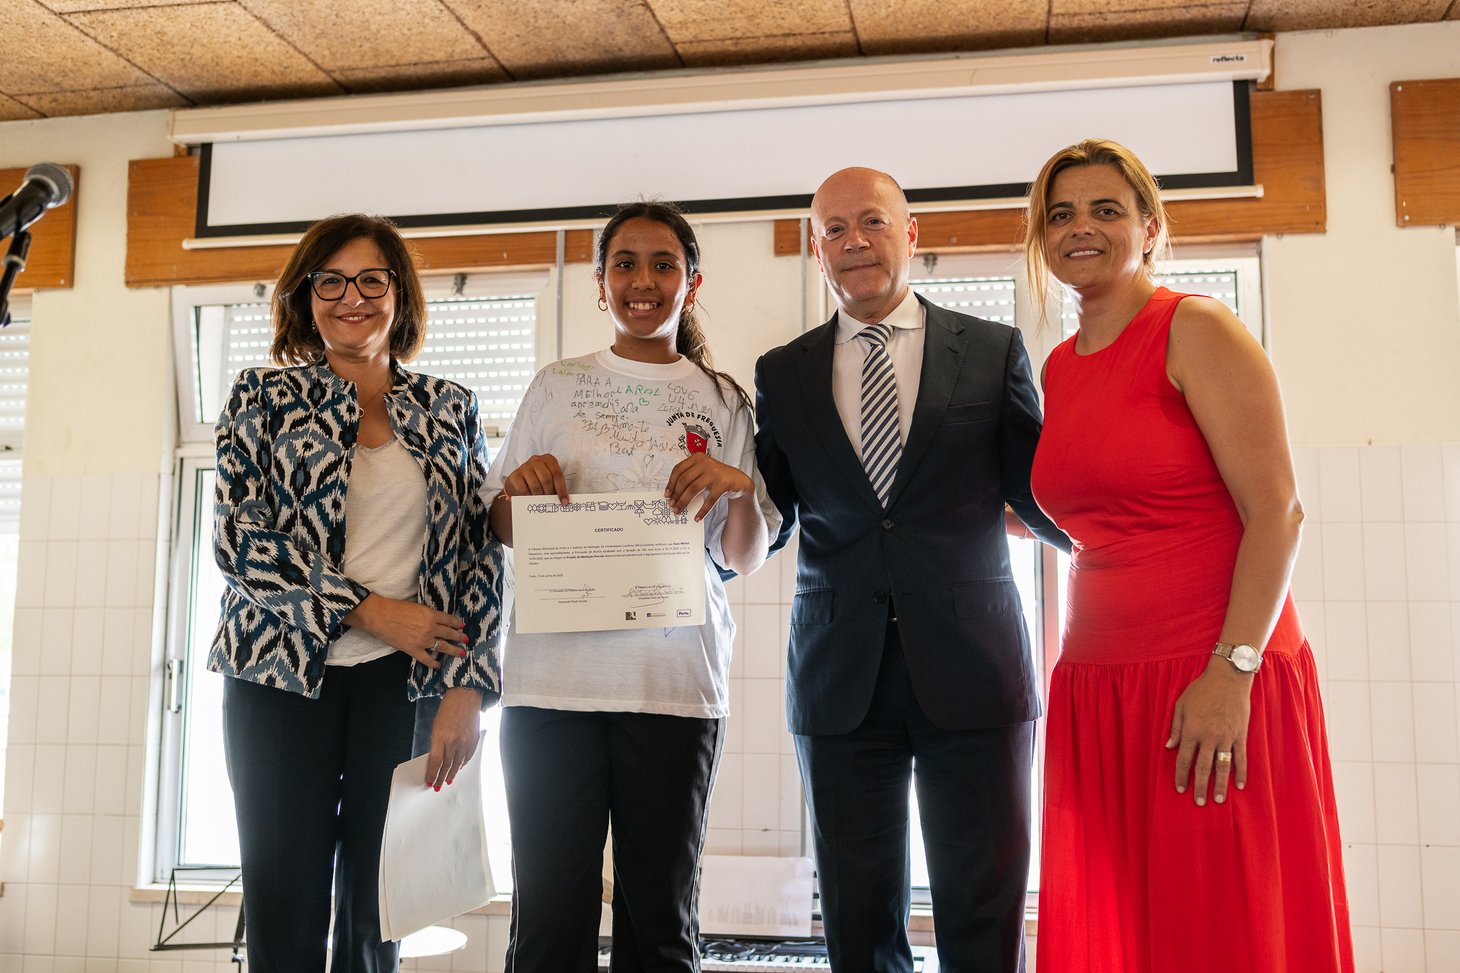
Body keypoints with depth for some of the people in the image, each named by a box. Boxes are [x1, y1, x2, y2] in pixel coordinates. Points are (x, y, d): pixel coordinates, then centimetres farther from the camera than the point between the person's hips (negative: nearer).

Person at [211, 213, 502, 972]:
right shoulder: (264, 397, 5)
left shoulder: (450, 410, 8)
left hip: (407, 682, 1)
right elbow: (237, 536, -5)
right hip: (283, 677, -1)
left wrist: (467, 686, -6)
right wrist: (373, 611, -12)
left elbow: (479, 553, 4)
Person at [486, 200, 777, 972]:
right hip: (552, 680, 0)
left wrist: (739, 487, -12)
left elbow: (745, 558, 8)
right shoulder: (556, 387, 11)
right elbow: (500, 531, 15)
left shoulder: (721, 401, 10)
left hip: (677, 683, 0)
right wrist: (522, 486, -6)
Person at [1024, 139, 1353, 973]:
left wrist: (1232, 671, -19)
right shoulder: (1056, 369, 14)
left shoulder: (1197, 330, -5)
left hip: (1215, 687, -6)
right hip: (1099, 686, 6)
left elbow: (1277, 511, -13)